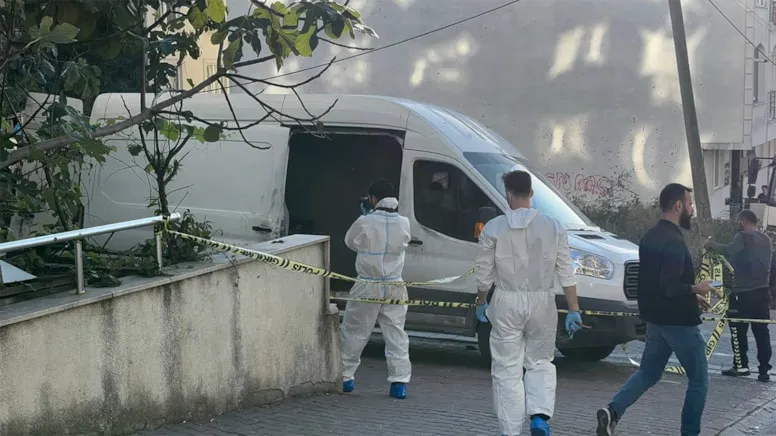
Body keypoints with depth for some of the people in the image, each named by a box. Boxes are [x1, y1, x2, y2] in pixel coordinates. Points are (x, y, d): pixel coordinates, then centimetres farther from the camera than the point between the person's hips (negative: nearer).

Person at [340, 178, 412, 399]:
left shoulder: (365, 223, -15)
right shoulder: (403, 223, -5)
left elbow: (350, 242, 3)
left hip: (368, 287, -3)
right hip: (394, 288, 3)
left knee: (353, 332, 12)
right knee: (396, 335, 8)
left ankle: (344, 376, 18)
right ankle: (399, 381, 1)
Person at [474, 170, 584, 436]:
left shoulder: (494, 228, -4)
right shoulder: (552, 227, 1)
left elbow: (484, 274, 1)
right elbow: (566, 274, 0)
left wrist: (481, 303, 17)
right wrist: (574, 310, 4)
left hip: (507, 303, -2)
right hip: (542, 303, 2)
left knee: (507, 369, 5)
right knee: (540, 363, 17)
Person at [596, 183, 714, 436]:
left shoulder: (650, 237, 9)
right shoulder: (674, 242, -20)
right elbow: (670, 288, -27)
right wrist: (695, 290, -11)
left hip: (656, 319, 9)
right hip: (679, 321, -9)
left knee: (648, 373, 16)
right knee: (699, 380, 5)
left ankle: (613, 411, -2)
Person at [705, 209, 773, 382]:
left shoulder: (743, 236, -9)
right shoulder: (766, 239, 15)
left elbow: (730, 250, -26)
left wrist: (713, 245, -12)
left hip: (743, 292, -6)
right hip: (762, 291, 6)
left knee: (738, 330, 4)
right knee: (761, 332, 5)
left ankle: (741, 365, 4)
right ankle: (764, 370, 2)